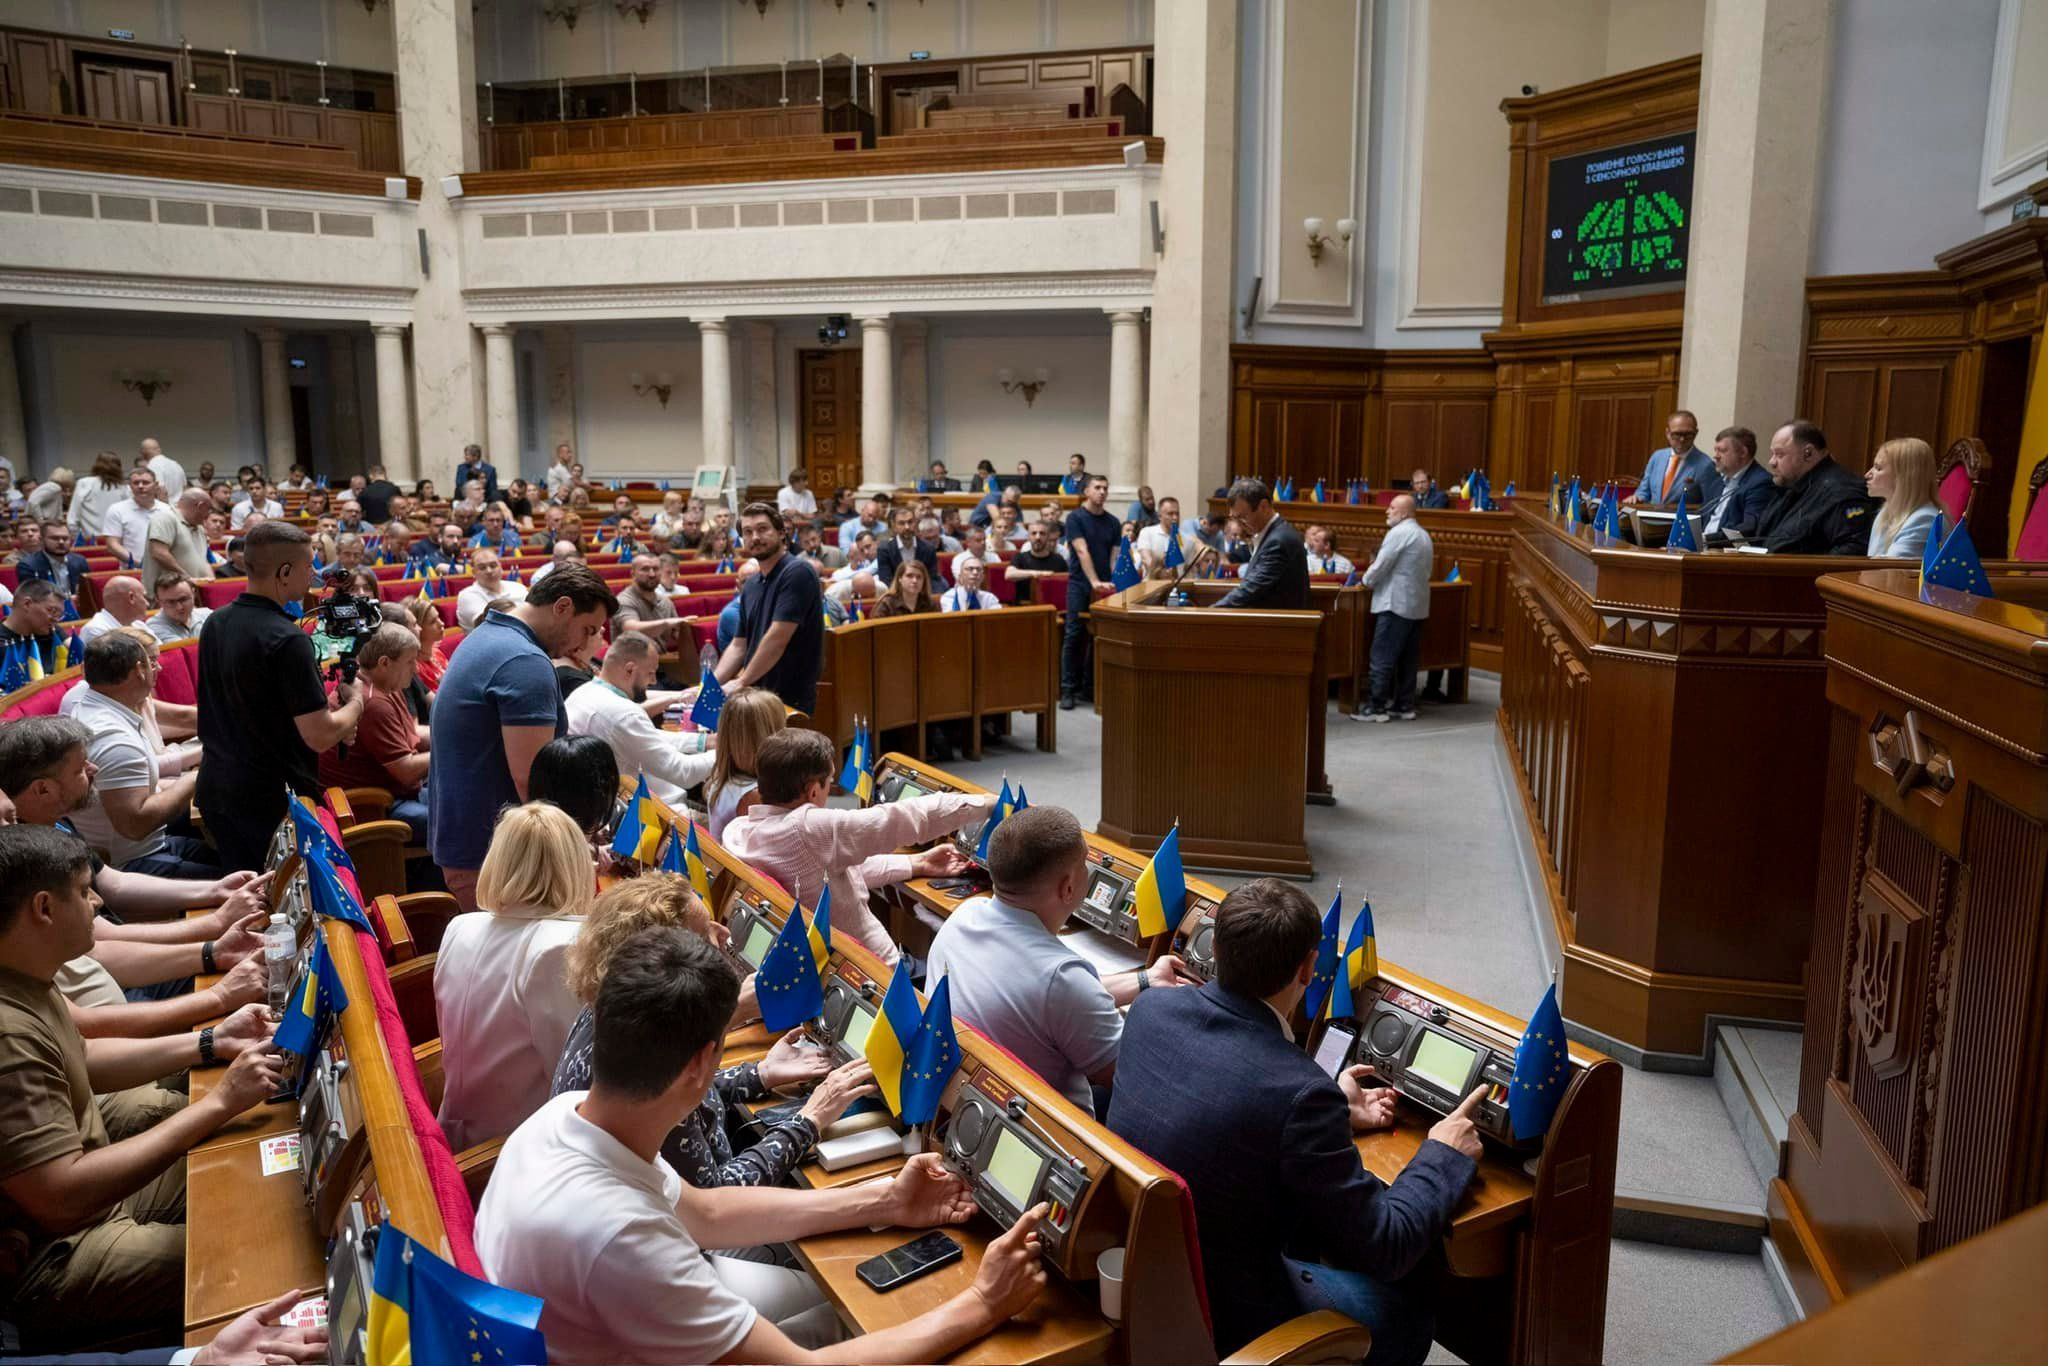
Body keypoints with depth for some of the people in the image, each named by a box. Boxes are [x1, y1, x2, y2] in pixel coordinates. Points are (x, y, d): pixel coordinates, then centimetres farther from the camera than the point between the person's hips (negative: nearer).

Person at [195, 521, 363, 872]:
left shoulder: (216, 624, 6)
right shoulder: (287, 639, -22)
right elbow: (320, 737, -22)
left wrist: (325, 710, 11)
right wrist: (355, 704, -3)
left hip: (215, 789, 8)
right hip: (274, 801, -8)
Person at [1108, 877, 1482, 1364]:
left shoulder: (1150, 1009, -12)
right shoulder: (1302, 1092, -31)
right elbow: (1386, 1246, -18)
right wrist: (1444, 1154, -2)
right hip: (1216, 1314, -6)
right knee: (1409, 1312, 19)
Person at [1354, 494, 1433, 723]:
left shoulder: (1399, 533, -12)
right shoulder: (1424, 535, 18)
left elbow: (1381, 565, -15)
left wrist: (1367, 580, 4)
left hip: (1395, 603, -10)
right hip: (1417, 605, 10)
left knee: (1382, 657, -6)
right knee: (1407, 659, 10)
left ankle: (1376, 707, -6)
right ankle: (1404, 706, 13)